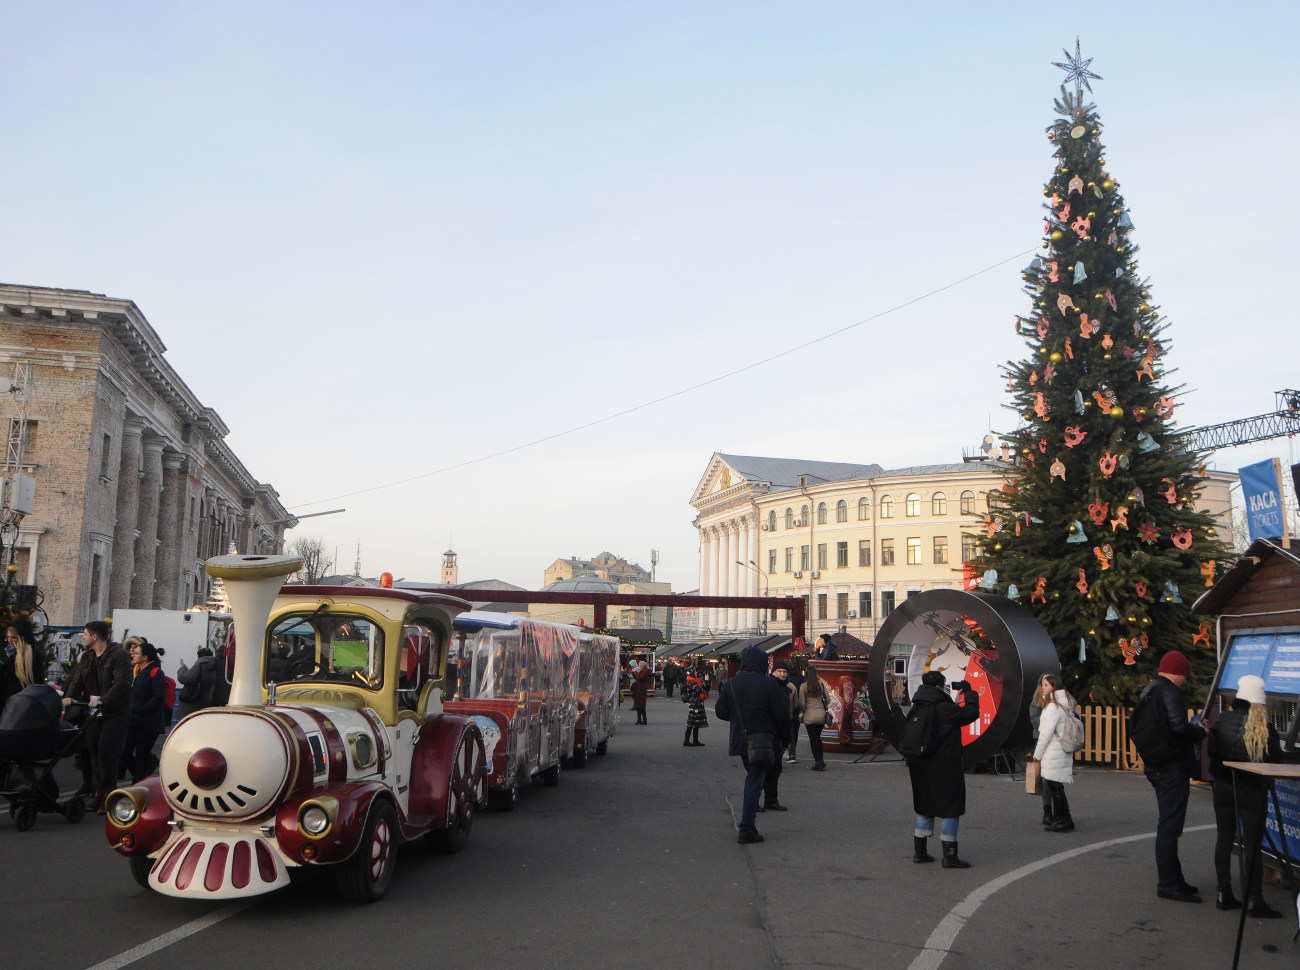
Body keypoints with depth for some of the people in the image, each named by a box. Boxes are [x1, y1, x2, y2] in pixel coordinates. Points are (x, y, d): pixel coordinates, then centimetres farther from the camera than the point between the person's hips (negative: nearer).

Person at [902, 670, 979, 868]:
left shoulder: (915, 709, 5)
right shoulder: (946, 709, -15)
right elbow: (972, 713, -7)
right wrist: (968, 692, 6)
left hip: (920, 768, 7)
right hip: (945, 768, -7)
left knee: (925, 807, 17)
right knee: (951, 809, 2)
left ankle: (919, 851, 20)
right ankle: (949, 855, 3)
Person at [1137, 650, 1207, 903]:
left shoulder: (1147, 692, 15)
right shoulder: (1168, 692, -16)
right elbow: (1179, 728, -26)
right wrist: (1200, 731, -5)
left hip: (1155, 766, 10)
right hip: (1172, 767, -10)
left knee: (1168, 825, 18)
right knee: (1169, 827, -6)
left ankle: (1173, 879, 26)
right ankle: (1168, 884, -3)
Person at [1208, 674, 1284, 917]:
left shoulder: (1222, 720, 0)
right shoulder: (1263, 728, -12)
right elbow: (1276, 761, -7)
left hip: (1223, 786, 4)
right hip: (1251, 790, -4)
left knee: (1224, 837, 11)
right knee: (1252, 842, 0)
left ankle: (1224, 893, 15)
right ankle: (1254, 899, 0)